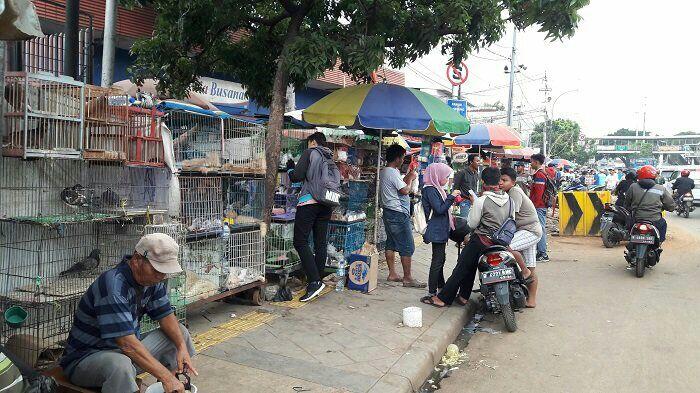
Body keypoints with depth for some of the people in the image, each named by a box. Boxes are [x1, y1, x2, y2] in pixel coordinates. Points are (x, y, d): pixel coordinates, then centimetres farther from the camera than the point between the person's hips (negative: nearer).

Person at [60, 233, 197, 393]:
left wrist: (182, 347, -16)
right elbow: (127, 343, -34)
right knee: (120, 365, -39)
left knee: (180, 333, 0)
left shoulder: (152, 279, -3)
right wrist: (167, 377, -36)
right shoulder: (113, 286, -29)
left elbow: (166, 316, 3)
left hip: (129, 352, 8)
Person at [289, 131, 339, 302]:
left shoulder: (310, 153, 1)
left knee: (300, 241, -6)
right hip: (326, 204, 7)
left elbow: (297, 175, -6)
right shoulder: (330, 158, 18)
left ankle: (315, 281, -15)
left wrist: (290, 173, 15)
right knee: (321, 244, 8)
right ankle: (318, 280, 12)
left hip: (310, 201, -7)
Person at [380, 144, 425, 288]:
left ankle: (392, 274, 20)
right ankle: (407, 278, 0)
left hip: (389, 213, 11)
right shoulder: (393, 173, -18)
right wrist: (411, 178, -5)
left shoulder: (384, 172, 13)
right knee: (407, 247, -5)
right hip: (398, 214, -11)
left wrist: (407, 177, 16)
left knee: (391, 244, 13)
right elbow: (405, 190, -19)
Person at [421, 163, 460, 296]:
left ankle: (441, 286, 31)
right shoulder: (430, 190, -17)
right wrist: (451, 197, -19)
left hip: (441, 230, 10)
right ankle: (432, 292, 0)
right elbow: (439, 209, -23)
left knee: (440, 259, 19)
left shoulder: (436, 188, 13)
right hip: (437, 231, -10)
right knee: (438, 260, -6)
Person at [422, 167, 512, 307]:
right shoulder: (509, 200, 1)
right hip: (499, 242, 6)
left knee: (461, 268, 1)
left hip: (481, 240, -6)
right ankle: (463, 296, 24)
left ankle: (443, 298, 5)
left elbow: (472, 224, -9)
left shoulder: (482, 201, -17)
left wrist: (473, 204, 2)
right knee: (470, 267, 19)